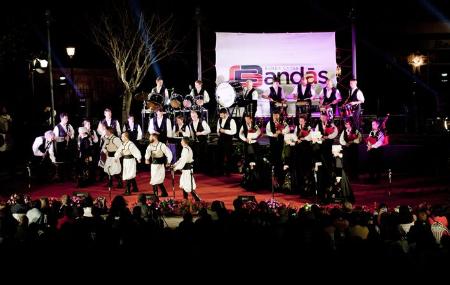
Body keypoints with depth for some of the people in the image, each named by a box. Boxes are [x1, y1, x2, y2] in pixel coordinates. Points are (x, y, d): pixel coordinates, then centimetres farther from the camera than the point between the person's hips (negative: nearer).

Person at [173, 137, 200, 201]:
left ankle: (197, 199, -3)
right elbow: (182, 159, 18)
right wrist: (175, 164, 14)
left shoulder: (186, 150, -20)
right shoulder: (188, 148, 10)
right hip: (186, 169, 10)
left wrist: (177, 167, -15)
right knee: (183, 185, 18)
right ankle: (185, 199, 27)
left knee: (189, 186, -7)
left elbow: (183, 160, -23)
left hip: (187, 170, -10)